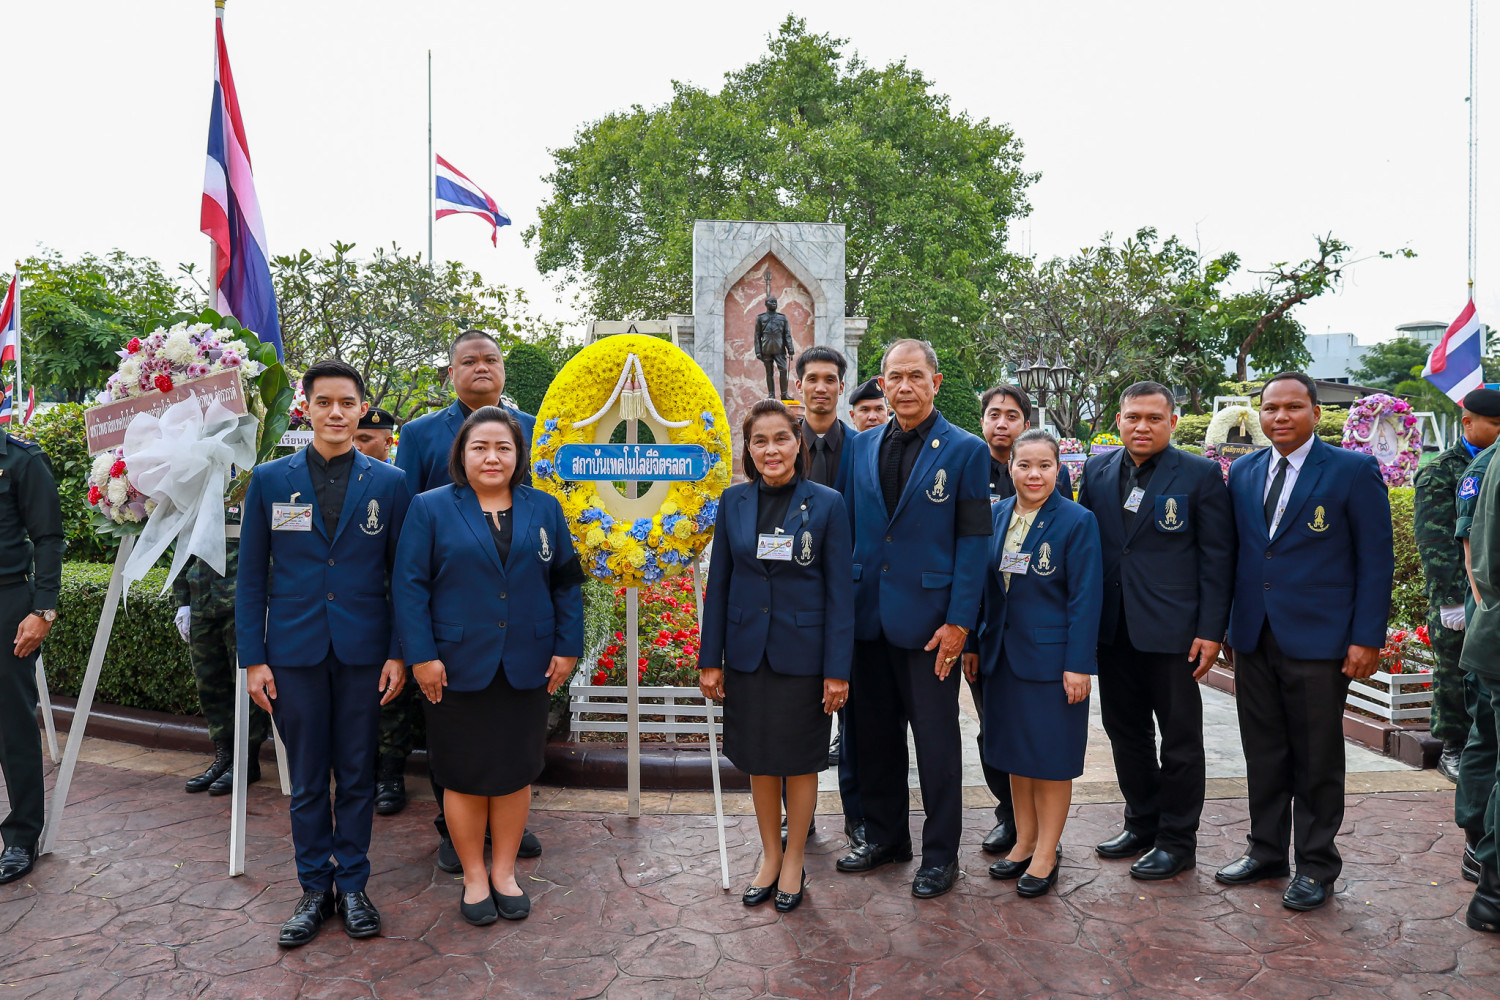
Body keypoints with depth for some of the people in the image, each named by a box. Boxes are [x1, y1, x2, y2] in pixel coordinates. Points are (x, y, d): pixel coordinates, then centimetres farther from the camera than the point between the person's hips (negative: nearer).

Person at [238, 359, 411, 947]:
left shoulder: (388, 484, 1)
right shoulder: (270, 480, 3)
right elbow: (251, 575, 4)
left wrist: (399, 652, -3)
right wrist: (252, 658, 0)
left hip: (363, 652, 0)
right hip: (295, 651, 1)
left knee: (357, 776, 9)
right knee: (306, 780, 10)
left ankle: (352, 885, 25)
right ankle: (315, 887, 26)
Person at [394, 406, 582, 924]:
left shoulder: (545, 509, 8)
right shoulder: (431, 508, 0)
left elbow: (567, 583, 8)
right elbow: (410, 585, -4)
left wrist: (567, 648, 2)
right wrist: (421, 656, -11)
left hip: (527, 669, 2)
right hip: (458, 668, -2)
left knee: (515, 773, 10)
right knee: (464, 776, 7)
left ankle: (505, 872, 27)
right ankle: (474, 877, 25)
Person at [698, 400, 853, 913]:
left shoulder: (826, 504, -6)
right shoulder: (734, 501, 2)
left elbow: (840, 591, -6)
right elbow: (719, 582, 5)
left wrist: (838, 669, -10)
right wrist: (710, 659, 3)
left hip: (802, 652, -2)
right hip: (747, 652, 3)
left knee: (800, 759, 9)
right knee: (758, 758, 13)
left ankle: (794, 861, 29)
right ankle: (769, 855, 32)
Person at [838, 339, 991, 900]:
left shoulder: (965, 451, -4)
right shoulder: (863, 448, 9)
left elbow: (973, 541, -7)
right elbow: (850, 531, 11)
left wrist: (959, 622, -13)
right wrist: (844, 604, 4)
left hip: (929, 619, -4)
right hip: (869, 616, 5)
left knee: (937, 741, 6)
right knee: (875, 733, 14)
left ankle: (940, 853, 22)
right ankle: (884, 836, 32)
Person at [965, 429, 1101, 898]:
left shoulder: (1076, 521, -10)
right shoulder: (997, 515, 5)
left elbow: (1086, 597, -12)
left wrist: (1078, 665, -16)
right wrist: (974, 644, 8)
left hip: (1051, 656, -5)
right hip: (1003, 653, 5)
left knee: (1051, 755, 5)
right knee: (1014, 750, 15)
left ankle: (1046, 853, 20)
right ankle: (1024, 841, 30)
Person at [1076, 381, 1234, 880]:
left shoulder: (1200, 474, -4)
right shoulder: (1098, 469, 8)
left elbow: (1217, 557, -5)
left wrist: (1211, 631, -10)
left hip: (1173, 629, -4)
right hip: (1113, 628, 5)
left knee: (1180, 739, 7)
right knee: (1125, 731, 15)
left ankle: (1177, 840, 21)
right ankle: (1143, 824, 32)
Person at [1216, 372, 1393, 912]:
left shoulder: (1353, 470, -5)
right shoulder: (1242, 472, 9)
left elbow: (1375, 560, -6)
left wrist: (1367, 638, -11)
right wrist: (1225, 624, 9)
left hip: (1318, 641, -4)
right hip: (1254, 639, 4)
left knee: (1317, 760, 7)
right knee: (1264, 754, 13)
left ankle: (1316, 866, 22)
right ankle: (1266, 851, 28)